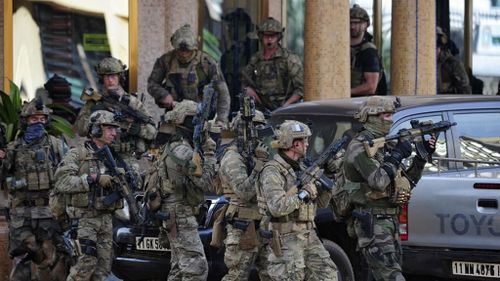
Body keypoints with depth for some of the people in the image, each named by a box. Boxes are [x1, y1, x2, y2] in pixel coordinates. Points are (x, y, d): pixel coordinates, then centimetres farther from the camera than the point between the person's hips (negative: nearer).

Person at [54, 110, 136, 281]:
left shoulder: (114, 157, 14)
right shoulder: (77, 154, -4)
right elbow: (62, 183, -16)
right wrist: (94, 179, -20)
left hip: (106, 219, 6)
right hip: (84, 218, -6)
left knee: (104, 266, 3)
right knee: (87, 262, -15)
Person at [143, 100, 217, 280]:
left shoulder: (170, 147, 13)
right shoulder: (184, 151, -19)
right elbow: (204, 183, -18)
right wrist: (209, 155, -12)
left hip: (172, 214, 10)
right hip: (182, 217, -10)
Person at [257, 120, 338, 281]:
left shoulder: (302, 169, 12)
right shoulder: (272, 172, -14)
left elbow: (321, 202, 15)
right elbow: (277, 207, -27)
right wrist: (304, 194, -22)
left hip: (308, 236, 8)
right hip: (285, 239, -8)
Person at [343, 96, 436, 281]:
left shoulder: (383, 146, 18)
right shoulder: (360, 147, -11)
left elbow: (407, 182, 21)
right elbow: (378, 181, -25)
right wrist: (398, 155, -15)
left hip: (390, 221, 10)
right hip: (373, 222, -10)